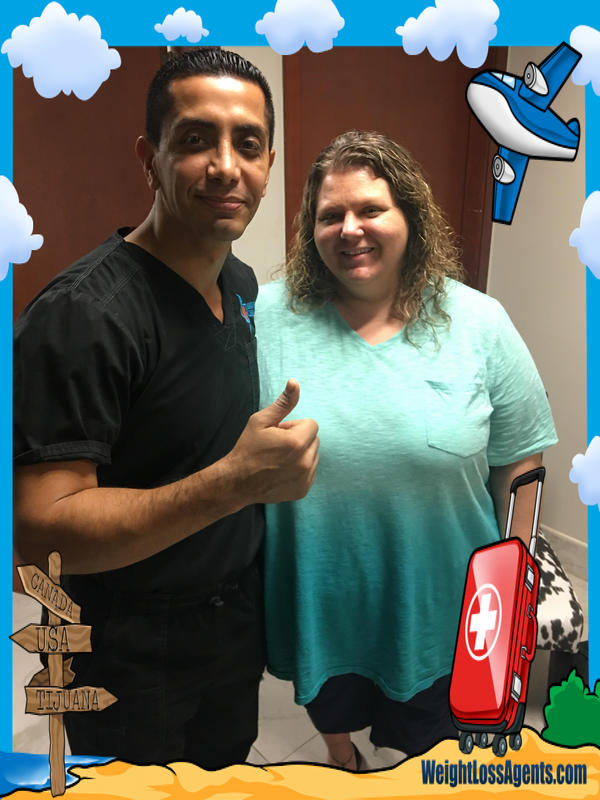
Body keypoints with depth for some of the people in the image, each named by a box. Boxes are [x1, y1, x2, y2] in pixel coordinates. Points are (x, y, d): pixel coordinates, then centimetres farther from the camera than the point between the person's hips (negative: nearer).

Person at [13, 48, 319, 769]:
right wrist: (236, 481, -37)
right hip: (134, 655, -7)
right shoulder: (82, 313, -26)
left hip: (239, 621, 7)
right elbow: (39, 528, -31)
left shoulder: (242, 282, 1)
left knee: (228, 773, 29)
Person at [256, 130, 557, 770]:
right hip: (316, 597, 1)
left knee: (423, 735, 24)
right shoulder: (270, 316, -10)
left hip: (438, 602, 0)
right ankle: (337, 755, 62)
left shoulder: (479, 323, -10)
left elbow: (519, 463, -3)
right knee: (331, 711, 29)